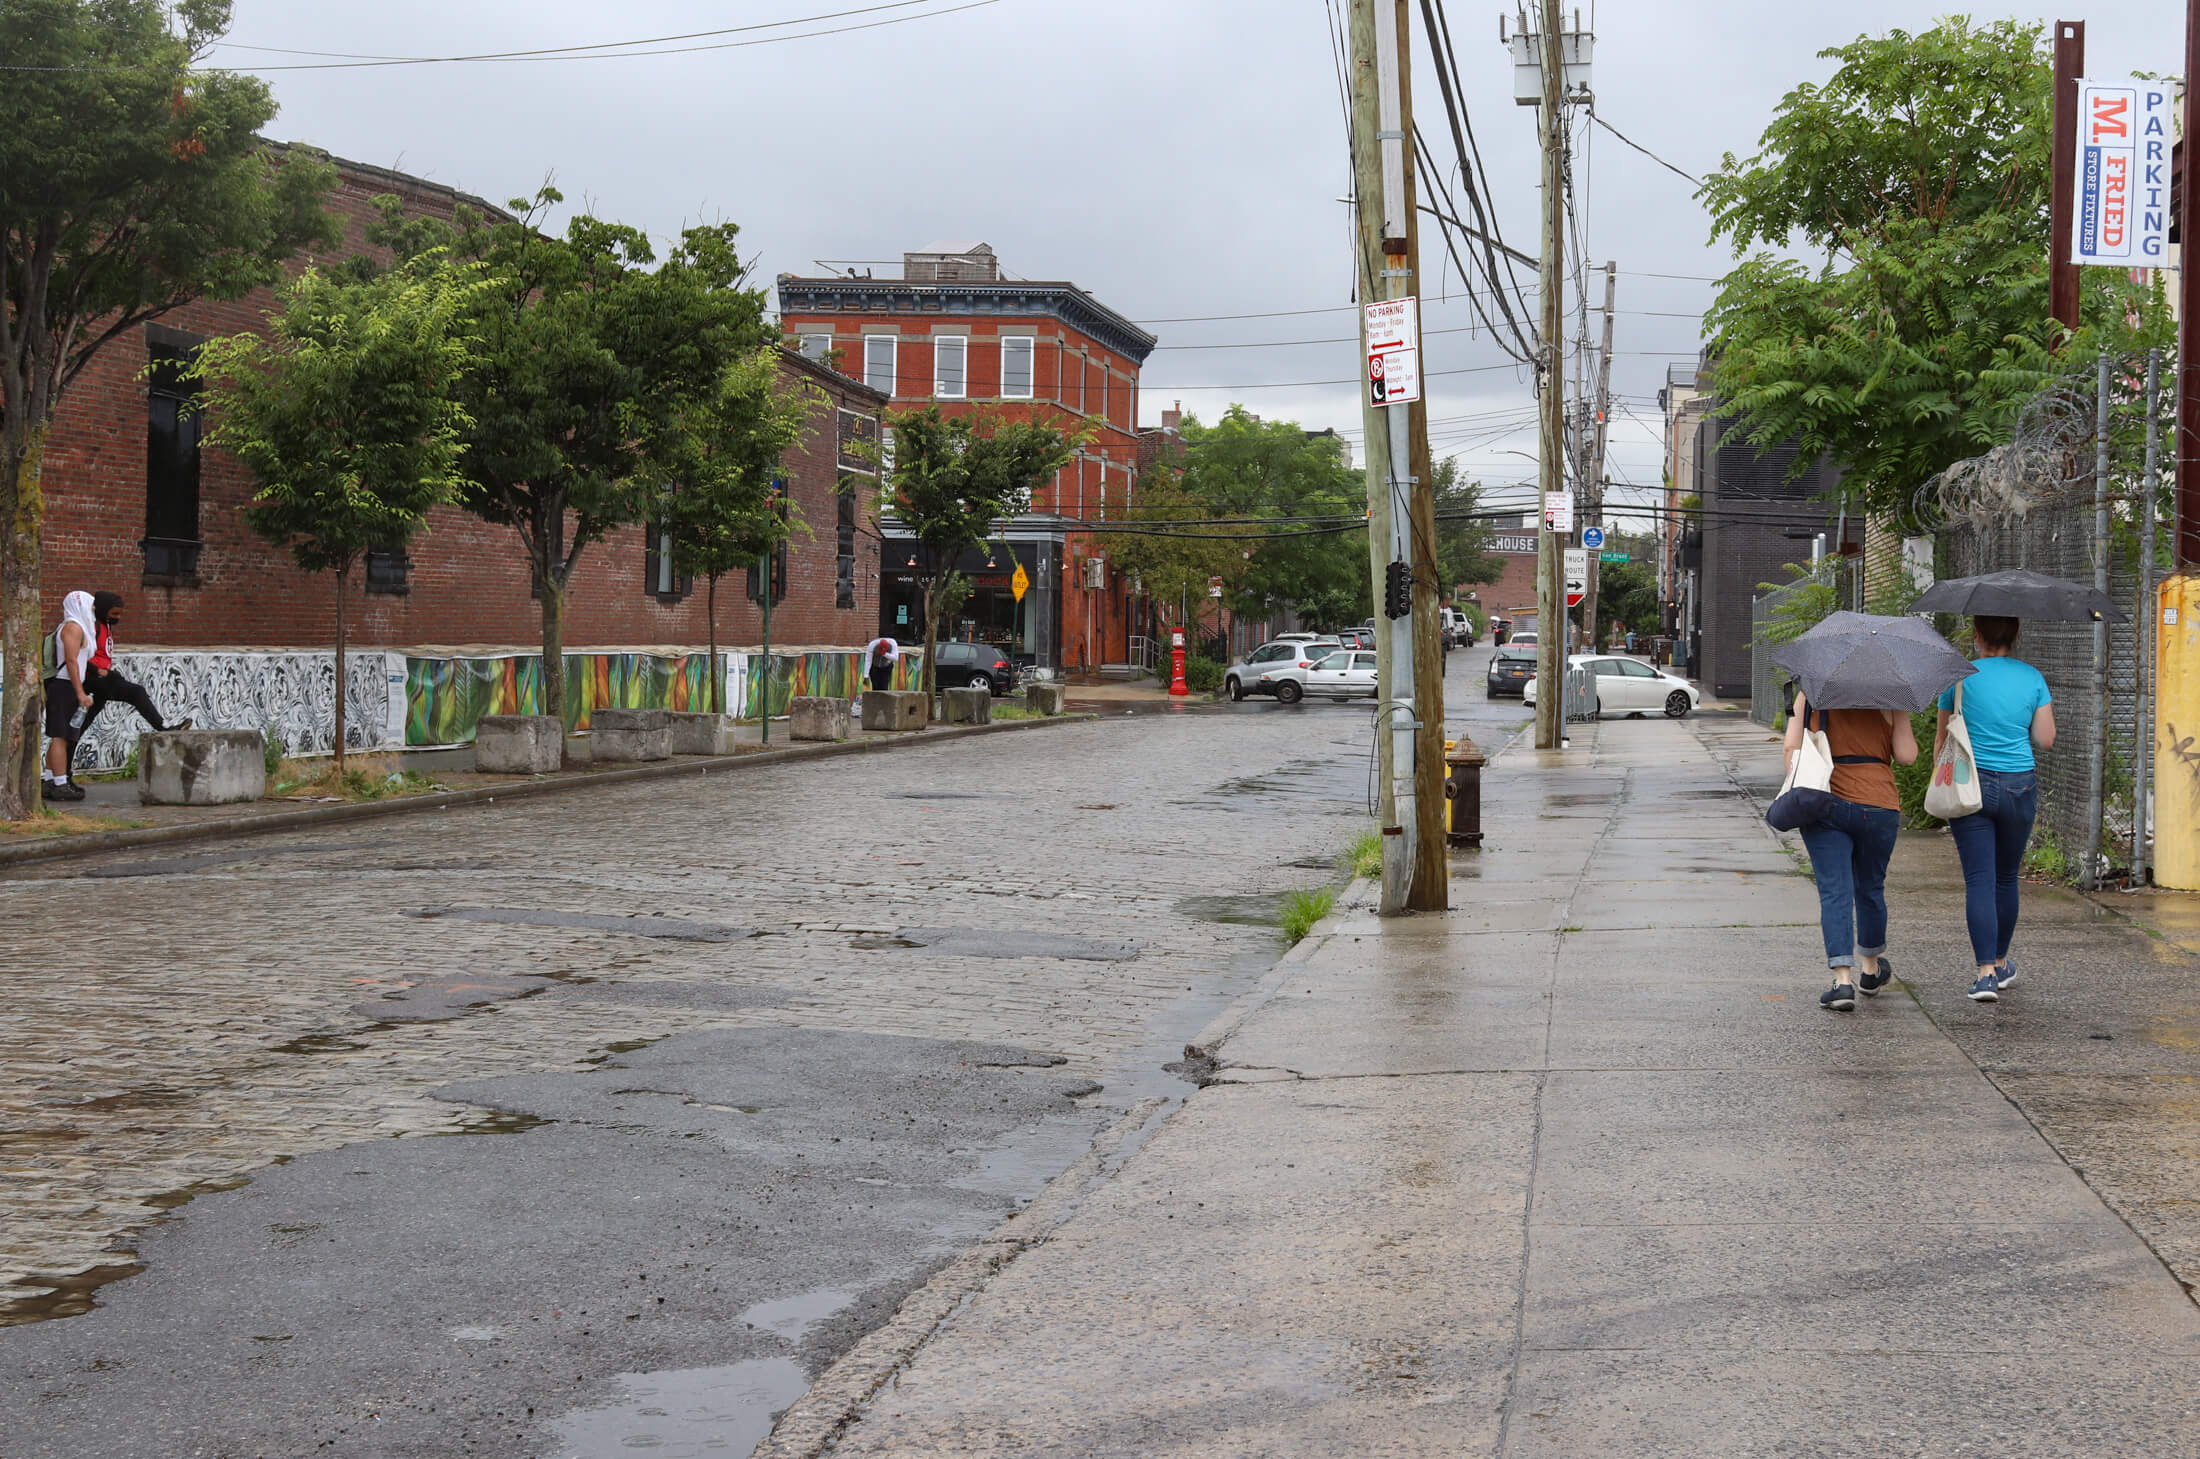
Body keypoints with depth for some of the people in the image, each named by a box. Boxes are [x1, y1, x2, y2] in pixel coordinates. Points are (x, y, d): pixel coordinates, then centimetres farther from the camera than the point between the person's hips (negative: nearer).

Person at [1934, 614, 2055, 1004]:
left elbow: (1942, 741, 2)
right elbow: (2046, 740, 1)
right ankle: (2001, 964, 29)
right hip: (2019, 786, 2)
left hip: (1971, 785, -2)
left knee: (1979, 880, -4)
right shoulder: (2032, 678, 1)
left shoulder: (1960, 677, -4)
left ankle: (1986, 973, -14)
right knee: (2006, 878, 17)